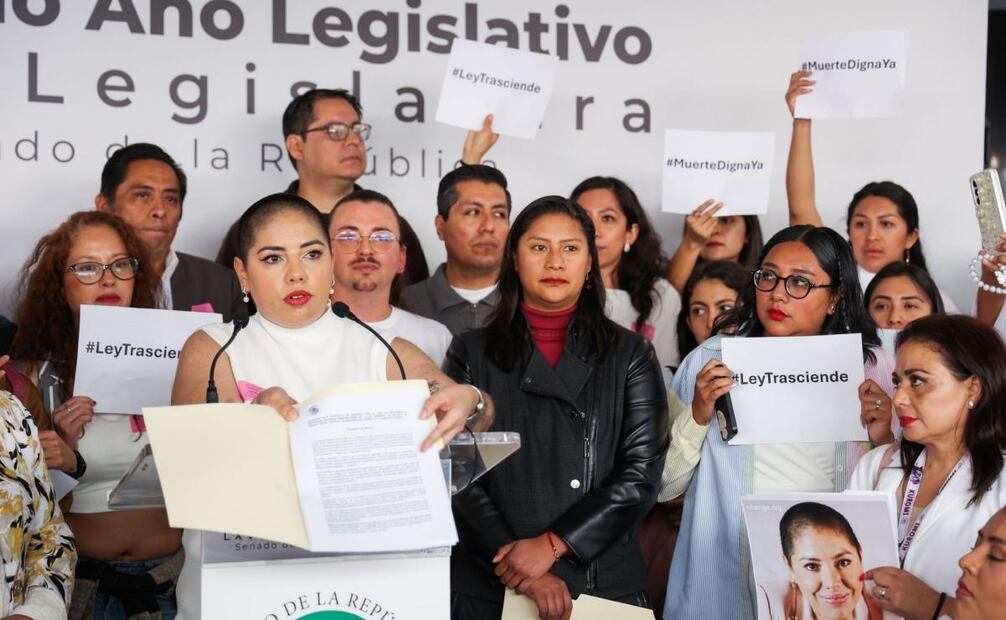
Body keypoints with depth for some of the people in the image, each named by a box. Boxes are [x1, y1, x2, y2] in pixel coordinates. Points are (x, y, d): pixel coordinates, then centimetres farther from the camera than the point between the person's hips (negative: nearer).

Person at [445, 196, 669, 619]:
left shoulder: (630, 356, 4)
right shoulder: (472, 353, 3)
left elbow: (641, 472, -5)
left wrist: (551, 545, -15)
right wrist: (520, 565, -15)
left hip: (604, 582, 0)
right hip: (489, 585, 0)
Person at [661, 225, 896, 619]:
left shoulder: (870, 367, 0)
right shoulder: (712, 358, -2)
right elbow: (661, 486, -2)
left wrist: (885, 441, -13)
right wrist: (698, 416, -17)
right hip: (721, 585, 0)